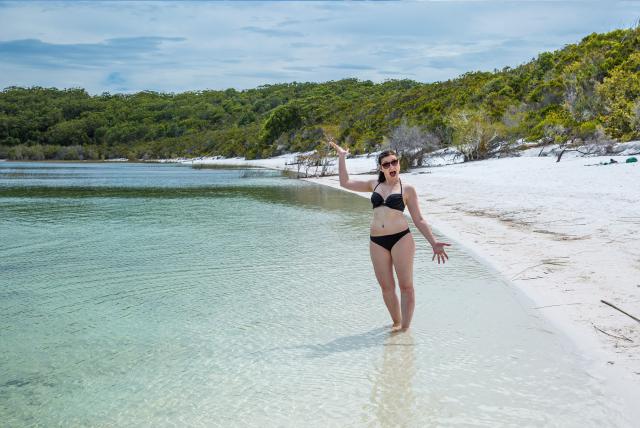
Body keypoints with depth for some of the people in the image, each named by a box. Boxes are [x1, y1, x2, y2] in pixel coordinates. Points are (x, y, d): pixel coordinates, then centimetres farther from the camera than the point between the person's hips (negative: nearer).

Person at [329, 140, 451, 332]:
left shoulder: (407, 189, 5)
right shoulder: (374, 185, 15)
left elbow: (419, 220, 6)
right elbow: (345, 183, 19)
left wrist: (434, 243, -2)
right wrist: (341, 156, 20)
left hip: (401, 239, -3)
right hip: (377, 242, 3)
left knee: (406, 285, -1)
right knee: (386, 287, 7)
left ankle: (405, 327, 7)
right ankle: (396, 323, 23)